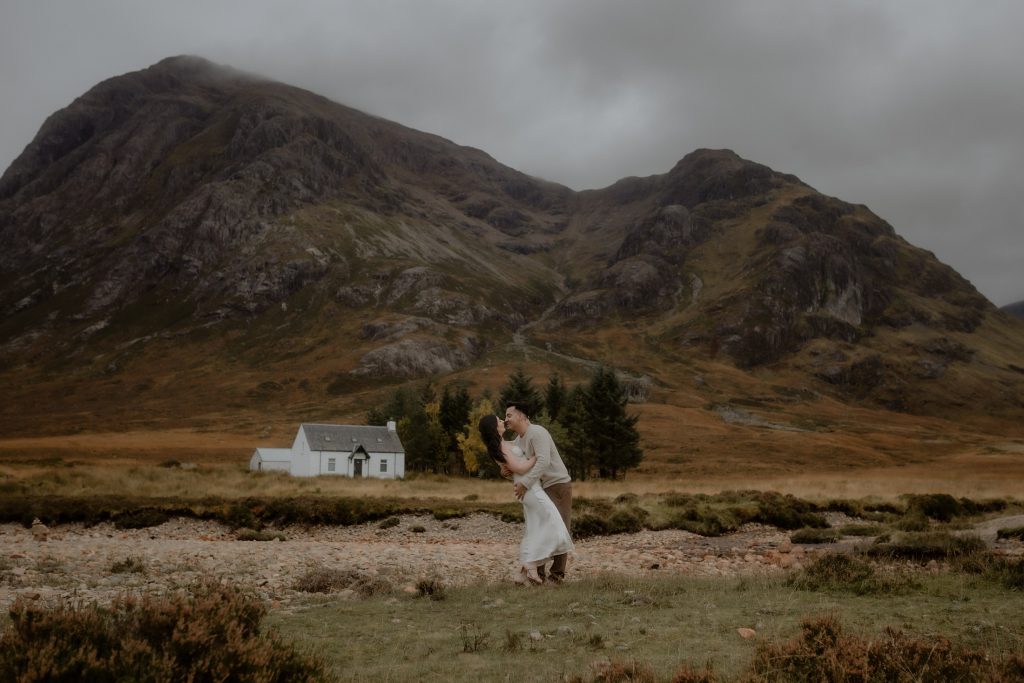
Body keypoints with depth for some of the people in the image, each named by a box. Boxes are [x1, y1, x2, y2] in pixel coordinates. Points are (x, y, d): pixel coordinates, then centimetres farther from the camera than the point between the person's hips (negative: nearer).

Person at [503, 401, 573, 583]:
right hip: (540, 488, 9)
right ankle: (537, 573, 7)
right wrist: (506, 471, -12)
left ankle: (557, 574, -1)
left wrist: (525, 483, -35)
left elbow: (544, 462, -32)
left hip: (559, 485, -9)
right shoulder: (518, 440, 9)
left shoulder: (537, 433, -20)